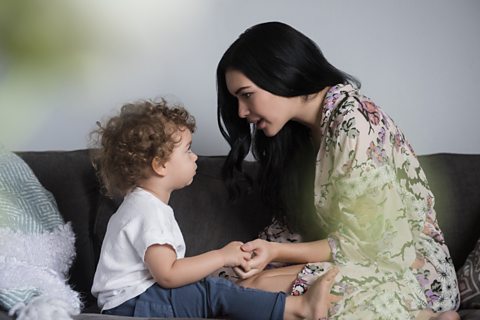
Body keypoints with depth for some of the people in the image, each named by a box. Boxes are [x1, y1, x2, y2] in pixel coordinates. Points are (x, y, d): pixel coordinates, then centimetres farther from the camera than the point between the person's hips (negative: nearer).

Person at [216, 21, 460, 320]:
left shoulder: (353, 124, -19)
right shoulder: (304, 127, 8)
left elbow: (361, 244, -19)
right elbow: (304, 223, 6)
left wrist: (276, 252, -21)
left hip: (409, 276, -9)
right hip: (366, 266, 9)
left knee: (258, 289, -21)